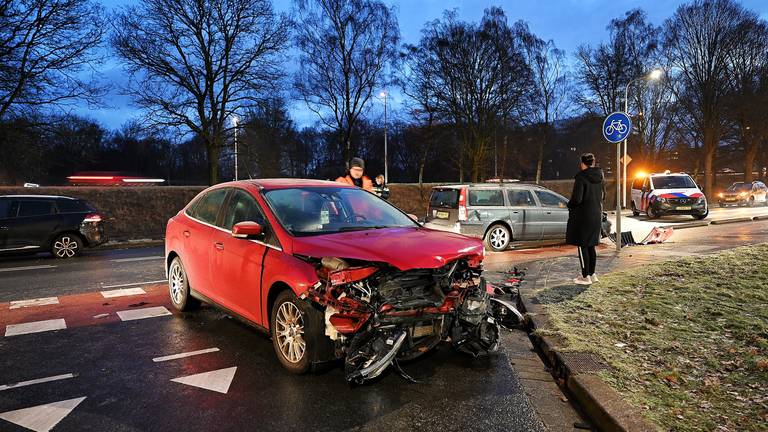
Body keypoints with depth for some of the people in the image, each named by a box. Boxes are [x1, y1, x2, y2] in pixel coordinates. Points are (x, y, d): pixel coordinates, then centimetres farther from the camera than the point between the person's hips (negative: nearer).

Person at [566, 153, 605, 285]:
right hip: (597, 215, 7)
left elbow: (576, 199, -21)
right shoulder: (600, 177, 6)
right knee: (591, 246, 16)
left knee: (582, 246, 1)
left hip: (582, 216, -7)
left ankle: (585, 277, 6)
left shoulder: (581, 177, -18)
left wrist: (569, 205, -2)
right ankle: (592, 274, 24)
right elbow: (603, 196, 16)